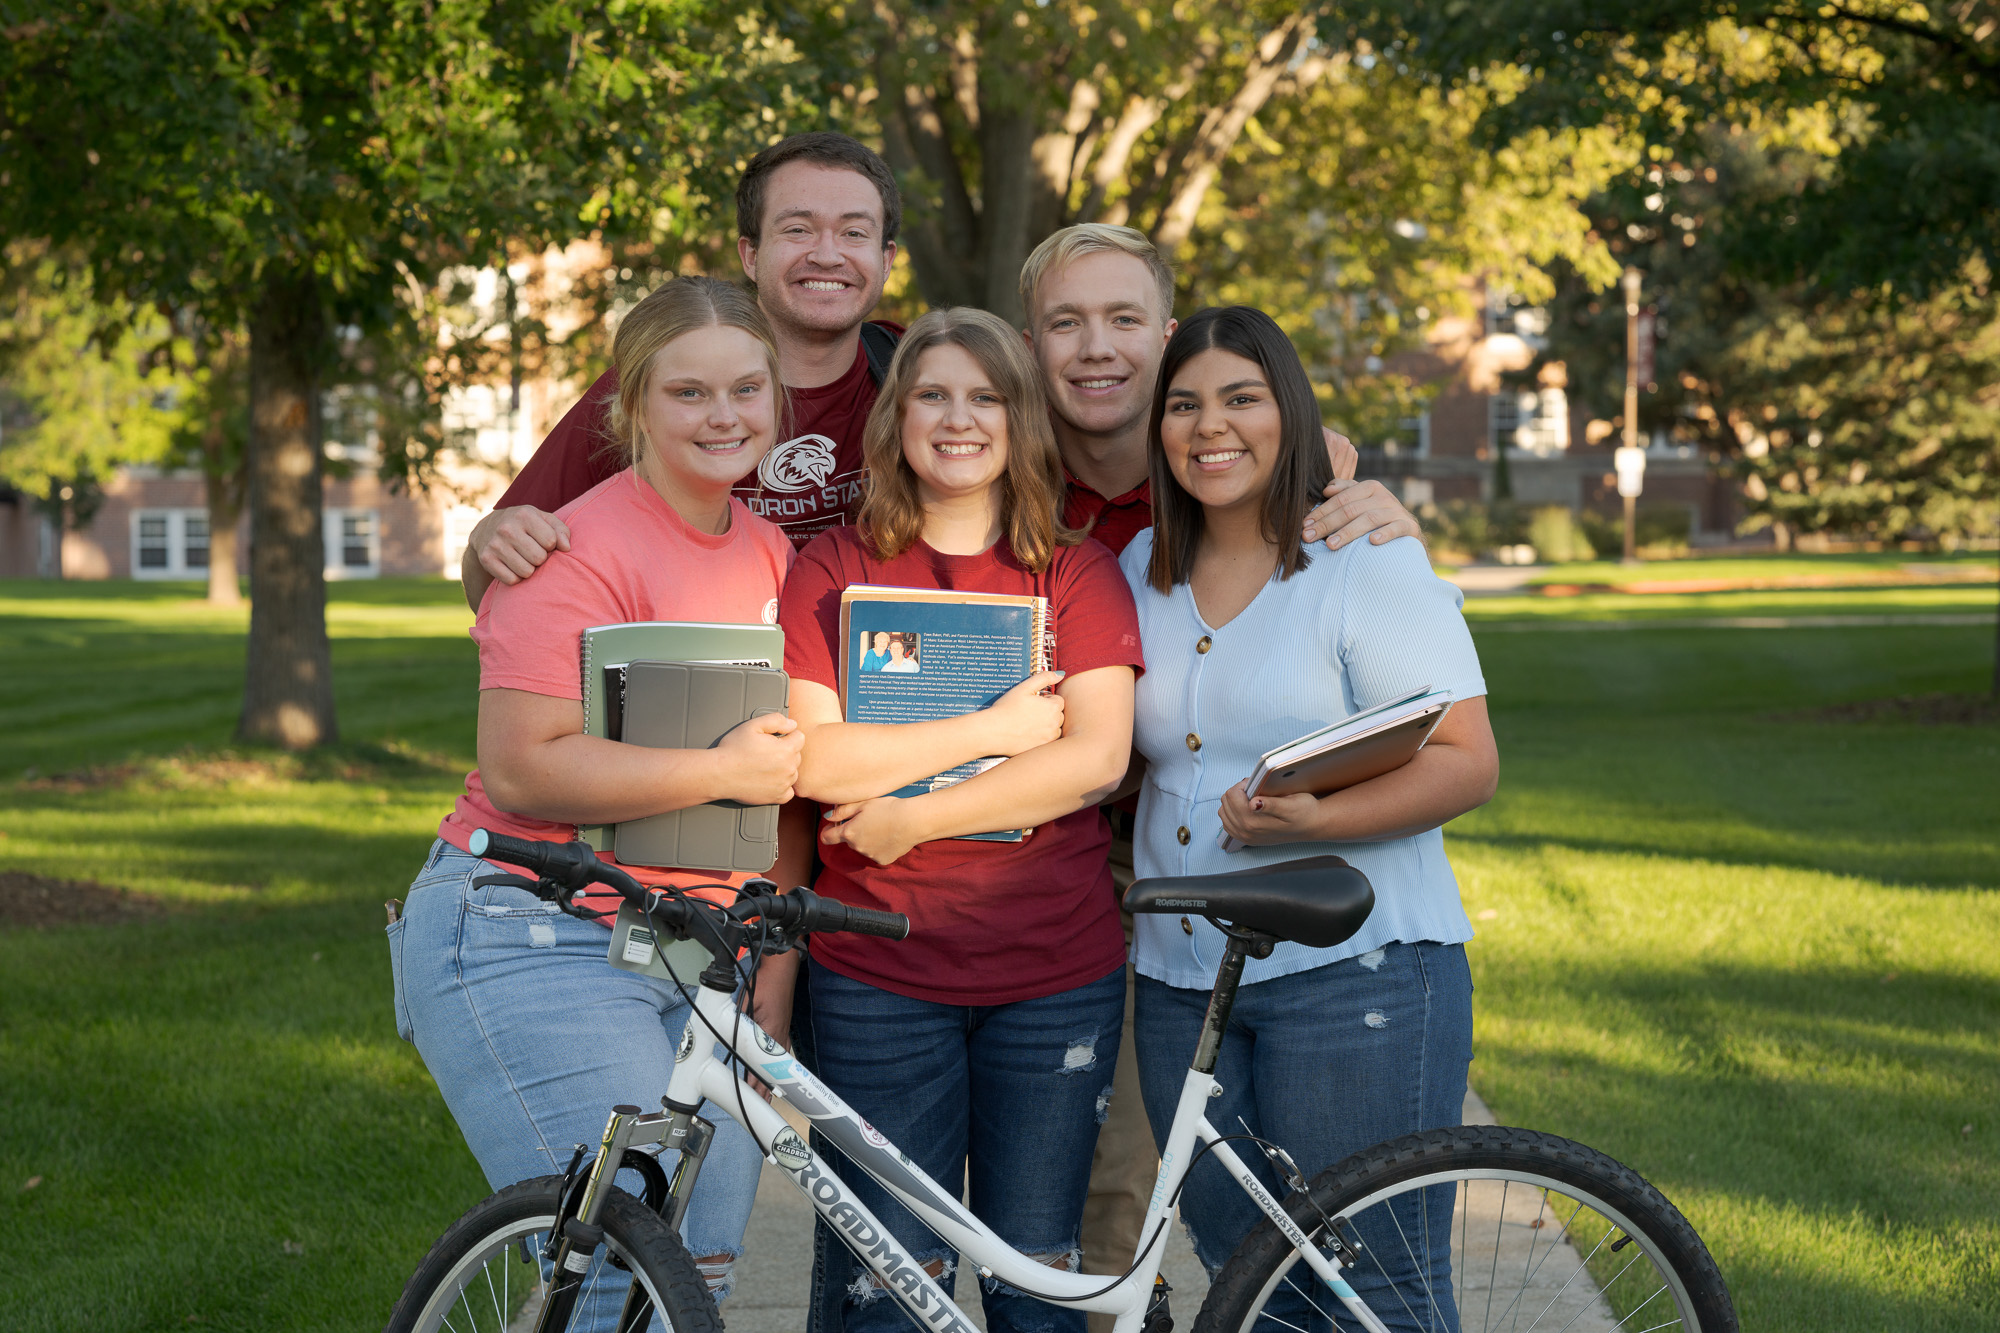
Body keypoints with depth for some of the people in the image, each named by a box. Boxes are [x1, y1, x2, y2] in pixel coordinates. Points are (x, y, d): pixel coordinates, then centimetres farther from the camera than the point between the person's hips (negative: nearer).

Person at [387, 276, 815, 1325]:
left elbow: (787, 758, 23)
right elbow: (523, 770, -19)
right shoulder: (581, 551, -12)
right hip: (535, 944, -8)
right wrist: (723, 771, -19)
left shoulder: (771, 552, 12)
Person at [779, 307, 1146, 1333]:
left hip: (1057, 975, 1)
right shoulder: (833, 570, 4)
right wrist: (995, 728, -11)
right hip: (879, 975, -1)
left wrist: (912, 817, -12)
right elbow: (813, 757, -9)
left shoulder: (1079, 574, 6)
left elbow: (1096, 757, -8)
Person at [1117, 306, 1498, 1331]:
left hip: (1355, 971, -6)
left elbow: (1466, 764, -11)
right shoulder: (1141, 572, 13)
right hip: (1182, 978, 6)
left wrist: (1316, 819, -24)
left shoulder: (1369, 559, -5)